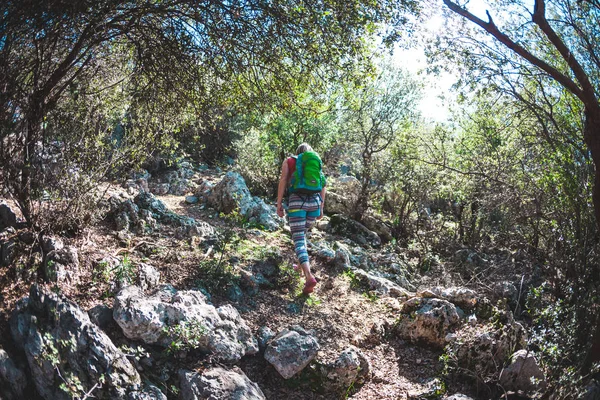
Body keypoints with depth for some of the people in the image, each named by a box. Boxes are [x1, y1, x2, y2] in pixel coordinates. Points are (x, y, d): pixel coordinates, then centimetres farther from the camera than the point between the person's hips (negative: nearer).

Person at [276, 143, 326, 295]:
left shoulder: (288, 161, 13)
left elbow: (283, 181, 0)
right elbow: (322, 185, 12)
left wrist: (279, 204, 0)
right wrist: (321, 208, 14)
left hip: (297, 201, -4)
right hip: (314, 202, 4)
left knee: (298, 240, -7)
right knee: (302, 233, 28)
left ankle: (309, 276, -25)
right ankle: (301, 265, 31)